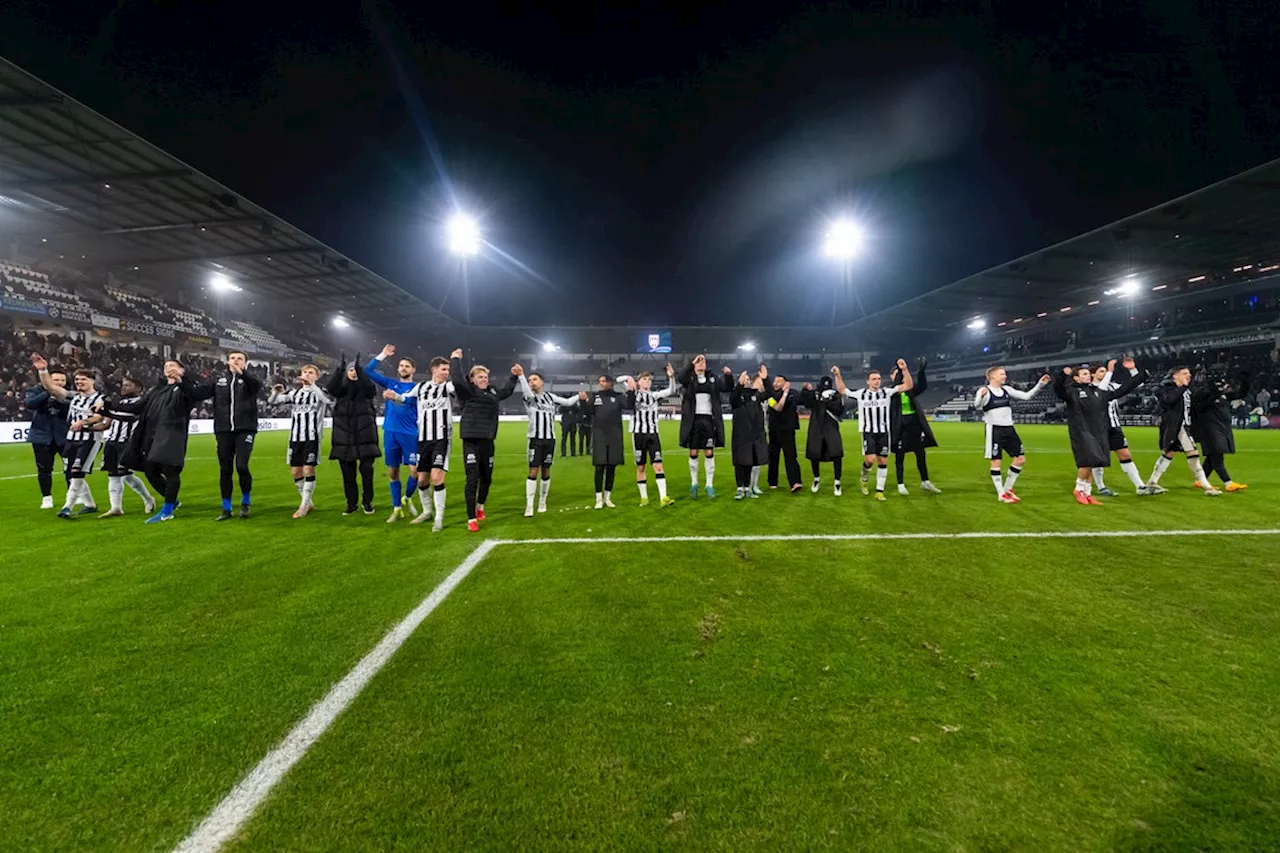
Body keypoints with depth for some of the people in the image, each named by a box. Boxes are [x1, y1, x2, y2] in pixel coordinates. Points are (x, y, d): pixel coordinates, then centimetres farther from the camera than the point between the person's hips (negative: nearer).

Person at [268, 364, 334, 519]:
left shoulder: (320, 391, 0)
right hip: (295, 437, 5)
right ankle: (308, 503, 22)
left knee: (308, 470, -7)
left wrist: (311, 384, -33)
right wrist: (276, 392, -14)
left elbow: (329, 400, -24)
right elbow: (272, 401, 8)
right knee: (295, 471, 7)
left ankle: (303, 506, 4)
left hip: (312, 437, -5)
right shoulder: (295, 393, 12)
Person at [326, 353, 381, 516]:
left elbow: (371, 389, -18)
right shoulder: (341, 389, 10)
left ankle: (367, 502, 11)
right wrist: (339, 368, -25)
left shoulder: (366, 388, 6)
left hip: (365, 436, -2)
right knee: (347, 472, 6)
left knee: (367, 469, -5)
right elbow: (331, 388, -12)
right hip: (344, 437, 2)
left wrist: (360, 370, -25)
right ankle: (351, 503, 17)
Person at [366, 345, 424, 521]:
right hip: (390, 432, 3)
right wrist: (382, 355, 6)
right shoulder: (390, 383, 12)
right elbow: (367, 371, 10)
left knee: (415, 470, -9)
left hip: (410, 433, -3)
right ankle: (397, 508, 16)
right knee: (392, 472, 7)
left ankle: (407, 498, 19)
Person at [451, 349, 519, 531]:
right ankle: (471, 519, -2)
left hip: (487, 441, 6)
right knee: (472, 479, -8)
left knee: (486, 478, 16)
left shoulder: (493, 392, 14)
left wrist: (514, 377, 35)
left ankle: (480, 505, 43)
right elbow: (457, 379, -22)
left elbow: (507, 390, 33)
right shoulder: (467, 391, -3)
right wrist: (455, 359, -13)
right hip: (471, 441, -6)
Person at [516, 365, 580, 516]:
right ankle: (529, 506, -5)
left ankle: (542, 502, 23)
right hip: (536, 439, -3)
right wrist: (521, 376, -40)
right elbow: (528, 393, -26)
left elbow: (567, 402, 16)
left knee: (546, 472, 10)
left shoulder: (550, 396, 10)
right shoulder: (528, 396, -2)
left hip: (550, 439, 3)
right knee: (533, 471, -8)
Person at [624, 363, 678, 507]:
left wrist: (671, 377, -13)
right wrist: (629, 379, -18)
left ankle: (663, 498, -12)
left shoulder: (655, 395, 9)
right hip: (638, 434, -2)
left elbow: (672, 391, 0)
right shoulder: (633, 394, 3)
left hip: (653, 434, 2)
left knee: (658, 465, -8)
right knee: (640, 467, 5)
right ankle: (644, 497, 14)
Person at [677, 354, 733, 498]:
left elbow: (728, 388, 7)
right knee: (693, 453, 5)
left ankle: (709, 485, 8)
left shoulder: (713, 379, 10)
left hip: (709, 420, 2)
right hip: (694, 420, -1)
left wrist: (728, 375, -12)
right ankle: (694, 484, 17)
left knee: (709, 453, 2)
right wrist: (691, 363, -24)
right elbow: (679, 379, -19)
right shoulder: (689, 379, 2)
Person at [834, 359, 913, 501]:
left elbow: (909, 385, -4)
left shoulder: (887, 392, 0)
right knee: (870, 459, -15)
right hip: (868, 432, -1)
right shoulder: (861, 393, 2)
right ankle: (864, 478, 17)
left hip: (883, 432, 2)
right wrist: (837, 375, -1)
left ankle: (879, 491, 13)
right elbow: (842, 390, 11)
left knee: (883, 461, 4)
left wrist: (904, 369, -17)